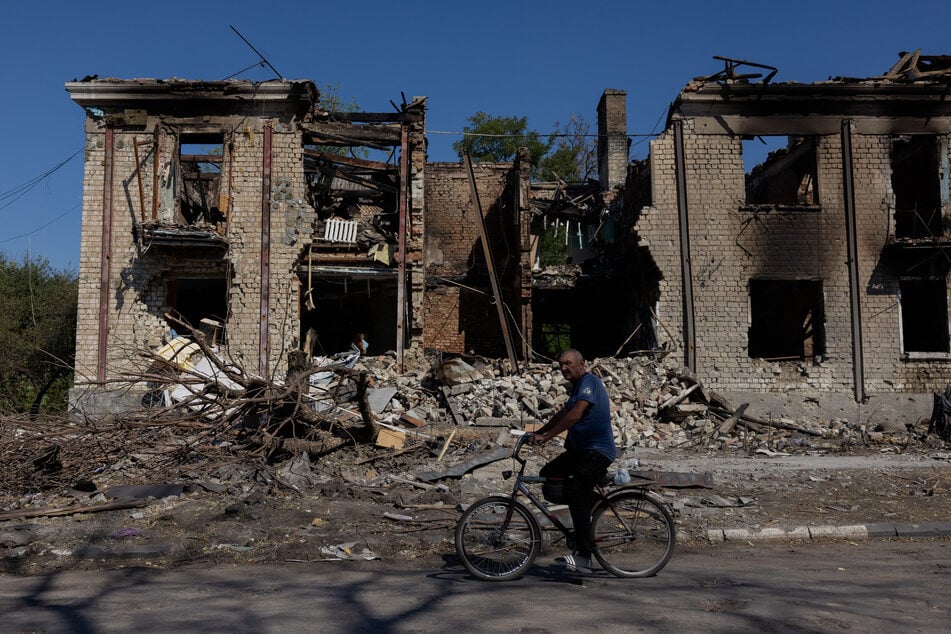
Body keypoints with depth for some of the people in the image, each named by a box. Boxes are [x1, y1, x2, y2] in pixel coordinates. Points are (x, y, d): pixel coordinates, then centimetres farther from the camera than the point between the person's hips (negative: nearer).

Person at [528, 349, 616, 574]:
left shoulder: (589, 382, -13)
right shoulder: (577, 386, 19)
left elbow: (575, 414, -25)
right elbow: (563, 413, 25)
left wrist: (546, 436, -26)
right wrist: (538, 432, 18)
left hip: (597, 451, -10)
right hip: (580, 449, 10)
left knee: (577, 494, -19)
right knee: (548, 474, 3)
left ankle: (583, 556, -16)